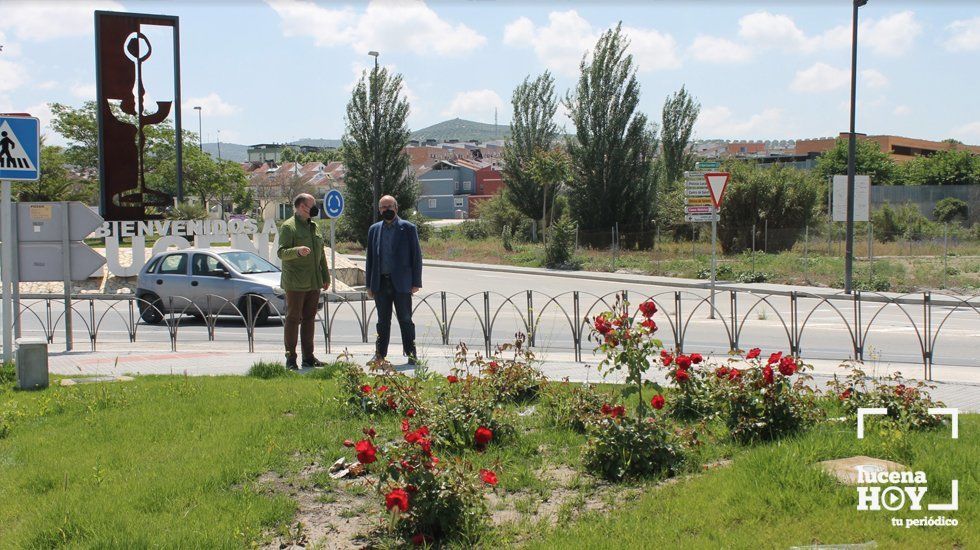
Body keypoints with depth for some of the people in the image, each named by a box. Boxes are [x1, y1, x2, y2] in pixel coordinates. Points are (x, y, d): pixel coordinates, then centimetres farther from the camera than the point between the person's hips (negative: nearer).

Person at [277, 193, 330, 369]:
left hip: (314, 282, 7)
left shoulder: (313, 227, 18)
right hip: (295, 282, -7)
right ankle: (290, 357, 2)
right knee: (293, 318, -3)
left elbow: (321, 254, 24)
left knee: (309, 319, 10)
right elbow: (281, 252, -14)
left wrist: (326, 276, 21)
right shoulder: (288, 227, -7)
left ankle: (308, 356, 15)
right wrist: (297, 251, -32)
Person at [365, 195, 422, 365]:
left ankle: (411, 355, 8)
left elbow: (416, 256, 0)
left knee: (405, 320, 1)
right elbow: (370, 258, 14)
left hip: (401, 283, -3)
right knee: (382, 321, 8)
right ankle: (380, 355, 13)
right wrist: (369, 285, 8)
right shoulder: (374, 229, 12)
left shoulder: (408, 228, 1)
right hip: (381, 283, 3)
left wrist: (416, 283, -6)